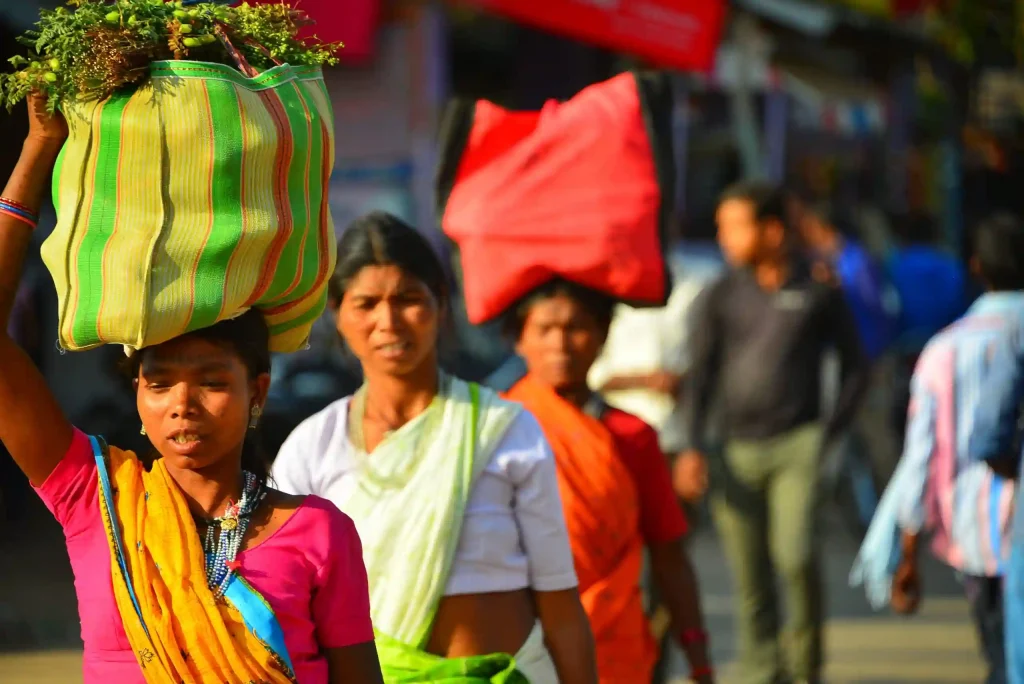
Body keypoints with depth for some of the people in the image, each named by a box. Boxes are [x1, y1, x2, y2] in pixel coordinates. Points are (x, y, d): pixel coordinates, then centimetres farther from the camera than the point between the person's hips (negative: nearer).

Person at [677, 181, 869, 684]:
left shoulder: (819, 293, 1)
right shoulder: (723, 295, 6)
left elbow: (854, 367, 9)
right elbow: (701, 376, 5)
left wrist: (830, 435, 0)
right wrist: (694, 446, -5)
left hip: (797, 447, -2)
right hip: (738, 450, 2)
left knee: (795, 553, -19)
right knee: (750, 579, 2)